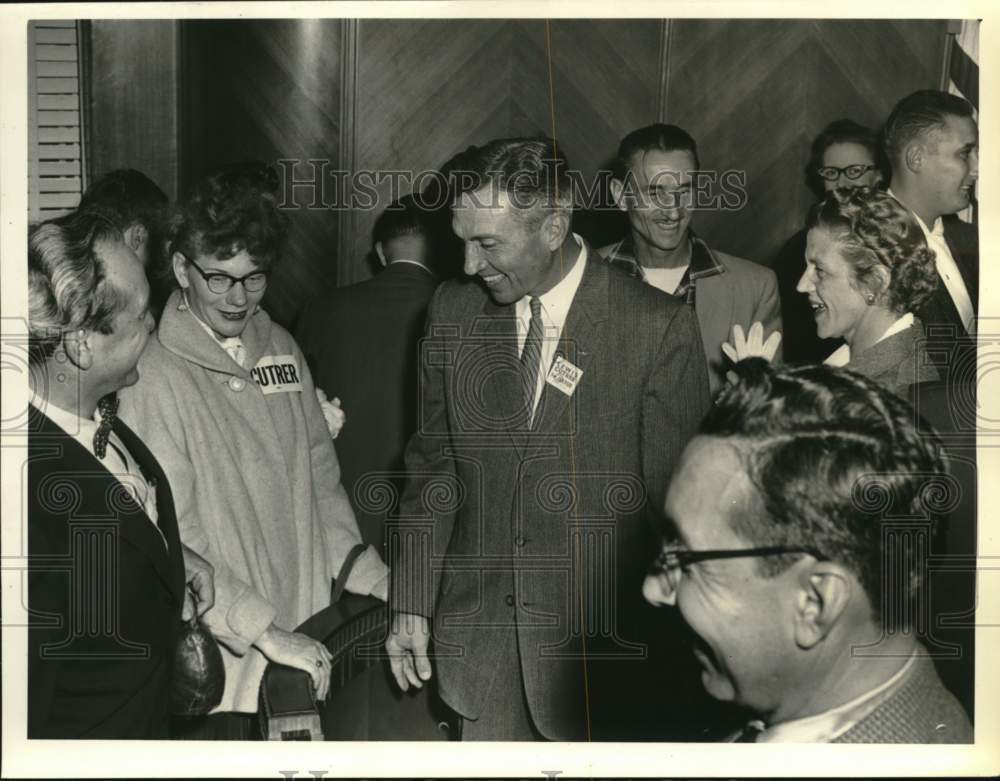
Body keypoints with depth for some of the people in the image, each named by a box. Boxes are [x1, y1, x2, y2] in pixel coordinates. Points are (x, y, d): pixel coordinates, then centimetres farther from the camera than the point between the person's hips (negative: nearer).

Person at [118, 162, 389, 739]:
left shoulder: (280, 349, 7)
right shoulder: (154, 378, -15)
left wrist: (373, 580, 3)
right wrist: (265, 631, -19)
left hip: (301, 647, 6)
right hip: (217, 663, -6)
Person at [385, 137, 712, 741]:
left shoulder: (658, 327, -13)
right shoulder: (454, 310, 2)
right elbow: (434, 463, 9)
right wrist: (411, 604, 6)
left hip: (597, 646, -3)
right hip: (480, 640, 4)